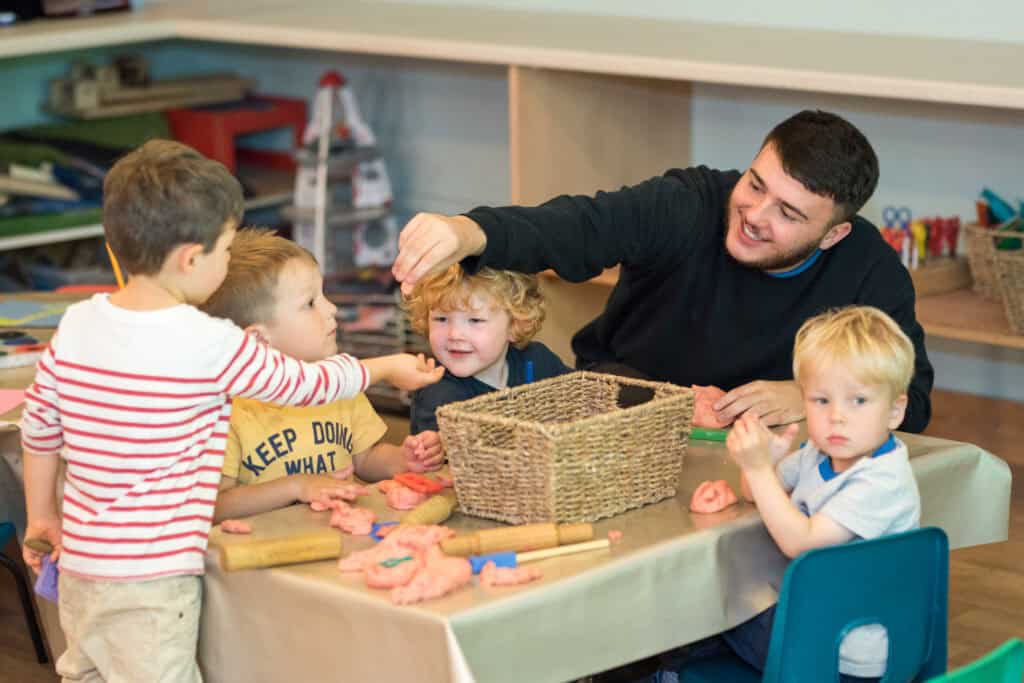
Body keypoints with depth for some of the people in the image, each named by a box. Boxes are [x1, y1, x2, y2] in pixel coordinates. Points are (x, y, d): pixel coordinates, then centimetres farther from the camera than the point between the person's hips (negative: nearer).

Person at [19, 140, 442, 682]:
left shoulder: (77, 323, 1)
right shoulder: (210, 345, -15)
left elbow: (39, 425, 11)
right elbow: (306, 383, -1)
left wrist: (42, 517, 26)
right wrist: (387, 368, 17)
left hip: (80, 561, 7)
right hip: (152, 577, -7)